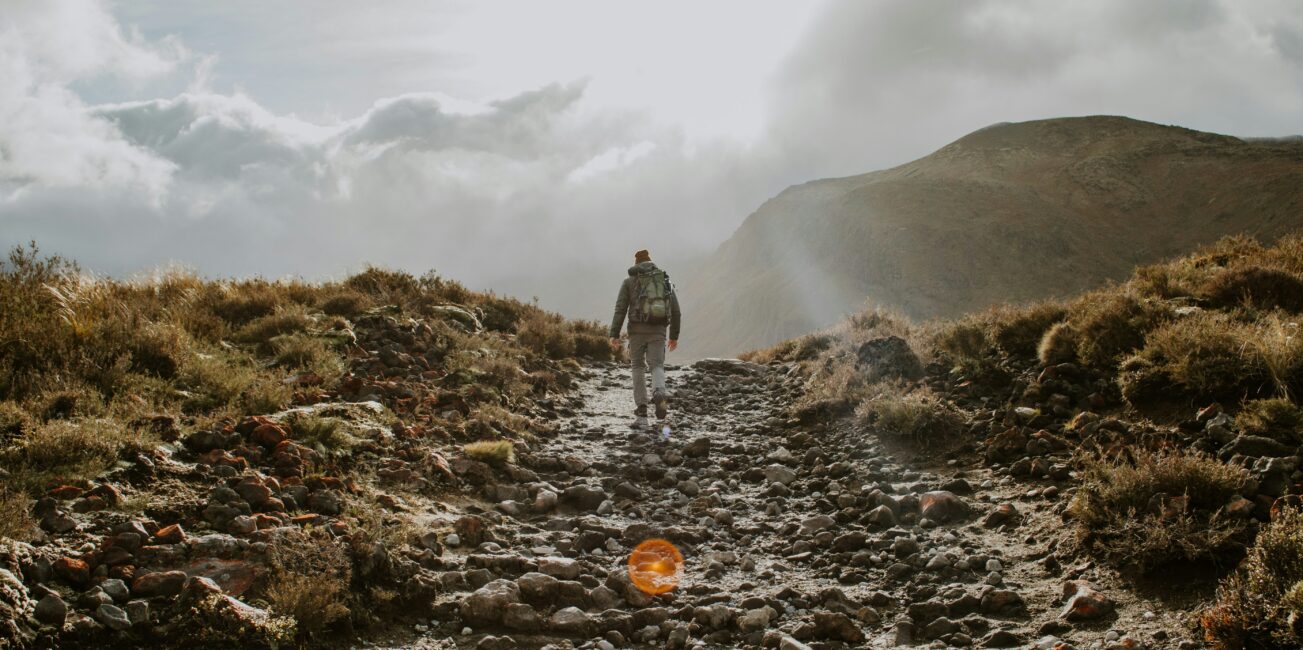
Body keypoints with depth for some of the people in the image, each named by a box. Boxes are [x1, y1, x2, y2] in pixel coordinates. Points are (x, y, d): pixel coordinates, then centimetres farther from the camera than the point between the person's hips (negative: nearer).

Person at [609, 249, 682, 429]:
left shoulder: (629, 281, 7)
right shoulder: (666, 280, 14)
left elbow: (620, 309, -3)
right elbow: (675, 311, 11)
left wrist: (614, 335, -6)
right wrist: (674, 336, 18)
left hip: (637, 330, -1)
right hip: (658, 331, 1)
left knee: (638, 367, 11)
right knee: (657, 366, 6)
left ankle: (641, 415, 3)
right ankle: (659, 394, -30)